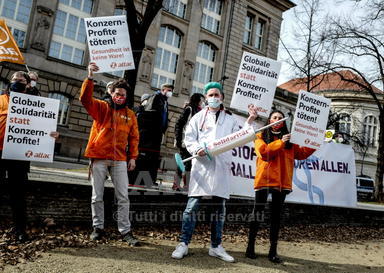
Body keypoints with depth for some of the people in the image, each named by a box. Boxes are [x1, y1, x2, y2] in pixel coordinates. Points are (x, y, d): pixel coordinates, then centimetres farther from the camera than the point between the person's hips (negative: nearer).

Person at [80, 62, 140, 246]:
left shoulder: (130, 115, 10)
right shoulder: (101, 107, 5)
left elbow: (133, 137, 11)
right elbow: (85, 98, -12)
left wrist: (133, 157, 3)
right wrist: (90, 77, -22)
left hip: (120, 160, 1)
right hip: (99, 158, -1)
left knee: (123, 197, 1)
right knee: (97, 196, 6)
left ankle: (125, 231, 9)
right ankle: (98, 228, 20)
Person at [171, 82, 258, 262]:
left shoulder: (230, 119, 19)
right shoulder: (198, 117, 13)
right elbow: (189, 138, 5)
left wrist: (249, 122, 2)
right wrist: (197, 149, -14)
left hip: (221, 168, 2)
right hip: (201, 165, -2)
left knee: (219, 208, 7)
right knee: (192, 205, -5)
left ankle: (216, 246, 17)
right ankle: (183, 244, 3)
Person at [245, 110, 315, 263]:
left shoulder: (289, 139, 17)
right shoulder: (261, 136, 7)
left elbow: (301, 154, 13)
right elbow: (264, 153, -9)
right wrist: (280, 142, -14)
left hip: (282, 181, 3)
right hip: (264, 179, -3)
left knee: (276, 215, 5)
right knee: (258, 211, -2)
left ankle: (273, 250, 9)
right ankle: (250, 246, 7)